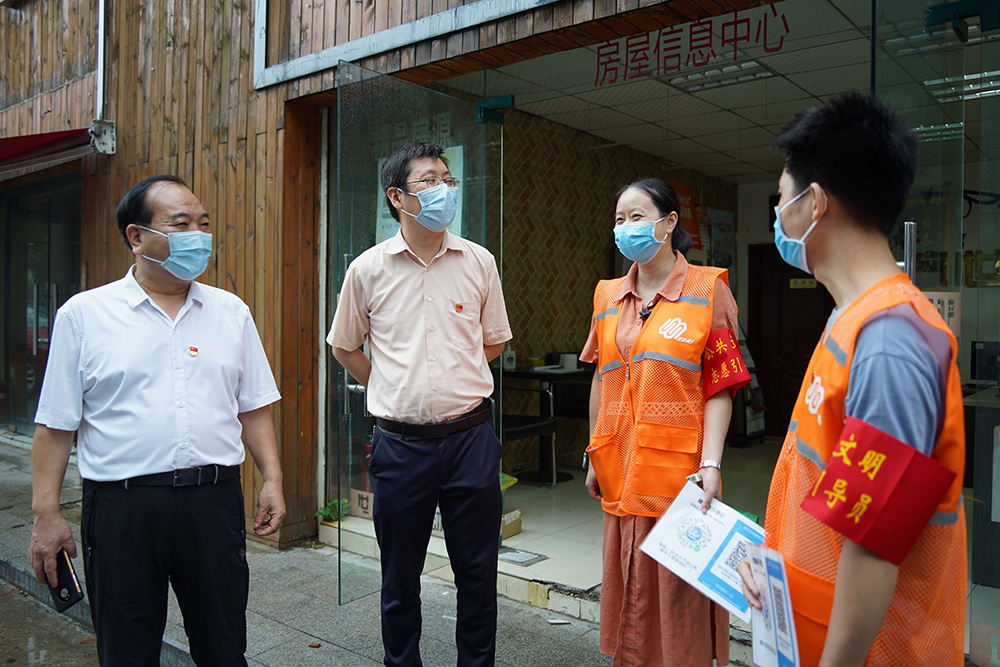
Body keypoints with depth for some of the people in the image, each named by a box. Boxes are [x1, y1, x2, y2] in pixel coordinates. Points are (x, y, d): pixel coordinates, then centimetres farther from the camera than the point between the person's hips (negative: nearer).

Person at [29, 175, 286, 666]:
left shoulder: (231, 312, 7)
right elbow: (56, 426, 1)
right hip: (122, 507, -1)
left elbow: (253, 408, 9)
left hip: (214, 501, 2)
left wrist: (272, 479, 2)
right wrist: (46, 514, -2)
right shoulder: (83, 314, 0)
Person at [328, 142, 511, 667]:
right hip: (400, 443, 0)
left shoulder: (479, 262, 2)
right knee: (399, 578, 14)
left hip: (470, 438, 1)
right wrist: (394, 391, 9)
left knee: (478, 573, 11)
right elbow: (345, 347, 12)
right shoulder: (368, 269, -1)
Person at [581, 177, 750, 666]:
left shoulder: (707, 290, -3)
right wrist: (596, 458, 15)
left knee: (679, 595, 5)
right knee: (630, 594, 13)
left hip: (679, 470, -4)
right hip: (622, 475, 4)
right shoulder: (608, 296, 11)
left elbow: (718, 389, -7)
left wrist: (711, 465, -16)